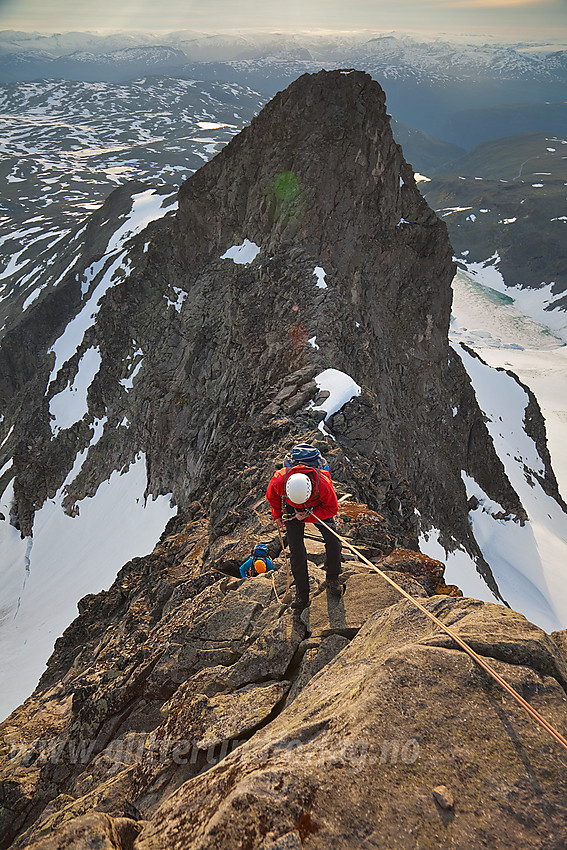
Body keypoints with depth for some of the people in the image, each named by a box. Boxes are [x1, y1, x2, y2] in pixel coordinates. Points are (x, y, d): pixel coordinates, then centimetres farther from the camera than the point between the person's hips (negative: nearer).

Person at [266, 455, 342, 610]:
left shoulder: (323, 484, -39)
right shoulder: (279, 482, -36)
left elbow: (332, 508, -19)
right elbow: (271, 497, -8)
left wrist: (308, 516, -27)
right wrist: (277, 515, 4)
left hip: (318, 508, 0)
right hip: (292, 510, 1)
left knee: (333, 541, -17)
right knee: (296, 551, -10)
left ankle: (332, 580, 7)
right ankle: (302, 595, 3)